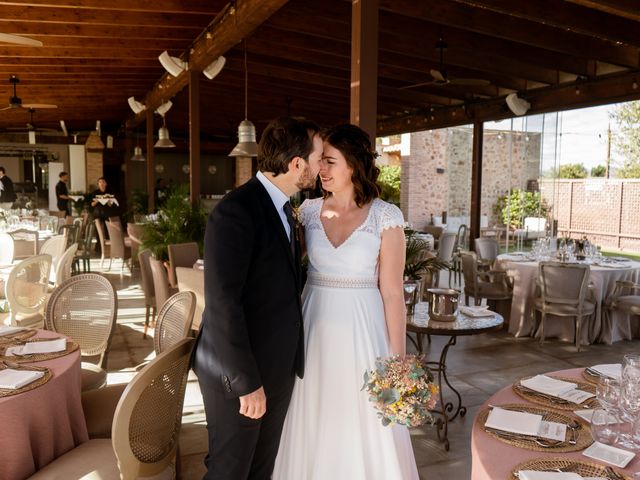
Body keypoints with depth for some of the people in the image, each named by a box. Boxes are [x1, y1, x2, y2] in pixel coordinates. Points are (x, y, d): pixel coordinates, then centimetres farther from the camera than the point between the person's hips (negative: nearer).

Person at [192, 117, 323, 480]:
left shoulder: (283, 207, 8)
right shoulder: (235, 212, -20)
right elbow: (222, 303, -23)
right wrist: (246, 381, -21)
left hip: (279, 367, 8)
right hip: (239, 372, -8)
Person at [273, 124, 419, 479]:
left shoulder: (385, 216, -8)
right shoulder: (309, 210, 2)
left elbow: (392, 290, -7)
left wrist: (398, 357, -6)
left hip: (362, 329, -3)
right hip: (315, 326, 3)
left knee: (365, 428, 8)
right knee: (314, 423, 14)